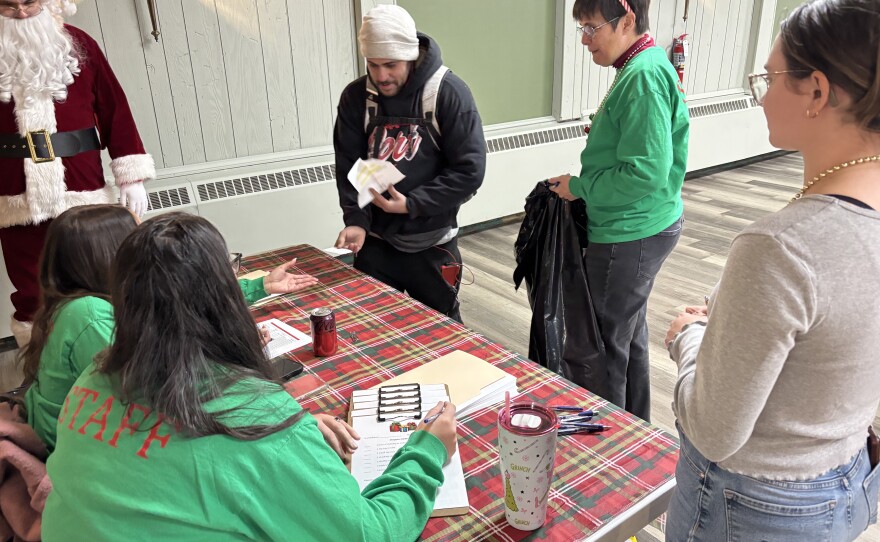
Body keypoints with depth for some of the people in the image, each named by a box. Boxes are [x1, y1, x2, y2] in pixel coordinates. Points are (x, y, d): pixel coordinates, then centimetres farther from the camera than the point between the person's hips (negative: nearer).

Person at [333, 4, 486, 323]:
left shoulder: (448, 93, -13)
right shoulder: (355, 97, -2)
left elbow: (470, 171, -14)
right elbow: (348, 165, 1)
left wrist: (411, 204, -20)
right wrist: (356, 219, -15)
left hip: (431, 244, -3)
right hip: (374, 242, 3)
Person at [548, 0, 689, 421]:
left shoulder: (644, 75, -22)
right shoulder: (645, 66, 10)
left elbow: (645, 173, -26)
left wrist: (578, 188, -15)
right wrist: (602, 131, 7)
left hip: (628, 236, -11)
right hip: (642, 228, 11)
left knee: (604, 347, 3)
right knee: (629, 335, 22)